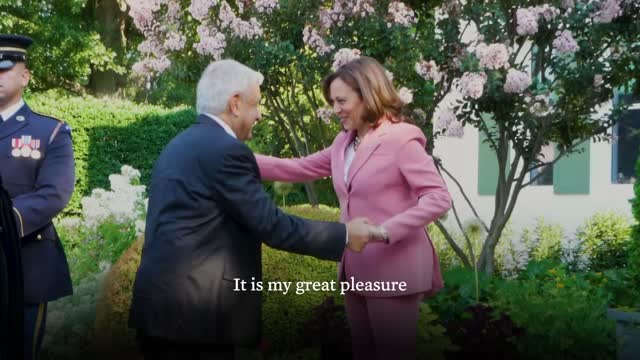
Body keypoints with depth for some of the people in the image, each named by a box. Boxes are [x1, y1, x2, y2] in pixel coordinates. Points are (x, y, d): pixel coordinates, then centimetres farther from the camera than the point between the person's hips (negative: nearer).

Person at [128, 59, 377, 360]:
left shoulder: (179, 145, 15)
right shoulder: (226, 150, -13)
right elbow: (271, 226, -14)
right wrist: (344, 235, -4)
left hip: (162, 303, 9)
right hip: (194, 311, -9)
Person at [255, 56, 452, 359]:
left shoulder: (402, 139, -13)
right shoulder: (344, 142, 11)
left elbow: (438, 198, -18)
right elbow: (298, 169, 12)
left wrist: (386, 230, -27)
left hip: (394, 269, -8)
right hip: (356, 269, 8)